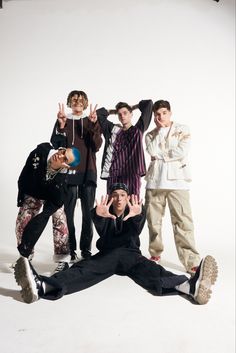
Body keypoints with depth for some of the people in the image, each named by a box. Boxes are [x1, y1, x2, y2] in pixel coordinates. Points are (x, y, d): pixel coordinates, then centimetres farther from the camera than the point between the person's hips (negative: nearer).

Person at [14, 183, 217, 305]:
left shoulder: (133, 215, 14)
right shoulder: (105, 216, 13)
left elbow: (136, 230, -12)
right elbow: (101, 230, -13)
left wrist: (138, 215, -39)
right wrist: (98, 215, -40)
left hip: (130, 254, 0)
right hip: (108, 254, 0)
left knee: (148, 269, -31)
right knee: (84, 269, -29)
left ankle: (190, 286, -62)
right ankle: (42, 286, -58)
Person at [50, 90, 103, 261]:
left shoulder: (92, 121, 11)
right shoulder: (63, 120, 10)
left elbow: (97, 146, -3)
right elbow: (55, 144, -3)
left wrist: (93, 126, -14)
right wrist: (61, 126, -16)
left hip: (88, 172, 1)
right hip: (68, 172, -1)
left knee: (88, 212, 1)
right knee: (68, 212, -4)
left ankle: (86, 249, 9)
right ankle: (69, 249, 5)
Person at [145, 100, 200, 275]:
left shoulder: (182, 129, 9)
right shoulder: (151, 135, 15)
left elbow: (182, 152, -7)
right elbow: (152, 151, -6)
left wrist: (161, 155, -2)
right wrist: (161, 130, -2)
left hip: (177, 180, -3)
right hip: (154, 181, 3)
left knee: (183, 221, -9)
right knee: (153, 219, 7)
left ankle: (192, 261, -6)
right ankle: (155, 253, 25)